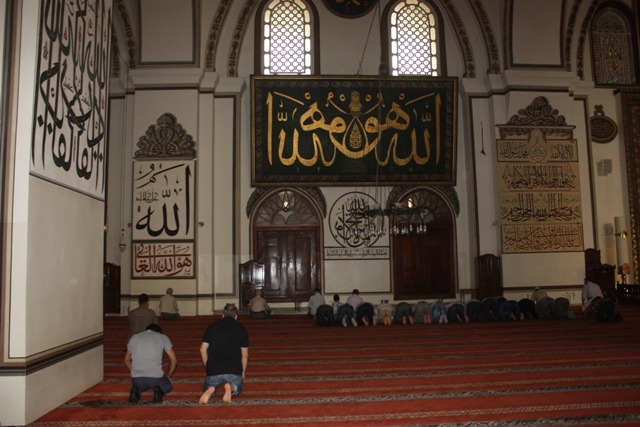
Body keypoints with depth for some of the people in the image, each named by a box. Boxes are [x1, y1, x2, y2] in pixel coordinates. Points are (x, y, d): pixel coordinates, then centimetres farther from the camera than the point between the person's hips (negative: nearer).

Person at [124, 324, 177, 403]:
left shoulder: (134, 338, 18)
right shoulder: (163, 338, 11)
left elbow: (126, 360, 24)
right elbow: (174, 360, 12)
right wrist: (168, 376, 26)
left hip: (137, 379, 2)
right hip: (156, 377, -2)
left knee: (139, 384, 39)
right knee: (169, 386, 31)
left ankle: (137, 391, 3)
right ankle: (159, 390, -4)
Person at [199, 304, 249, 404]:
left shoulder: (212, 326, 10)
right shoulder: (241, 328, 8)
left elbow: (203, 350, 9)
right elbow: (245, 354, 13)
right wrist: (243, 372, 27)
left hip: (214, 369, 1)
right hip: (234, 369, -1)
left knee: (207, 388, 28)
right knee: (237, 389, 27)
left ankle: (210, 390, -10)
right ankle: (231, 387, -10)